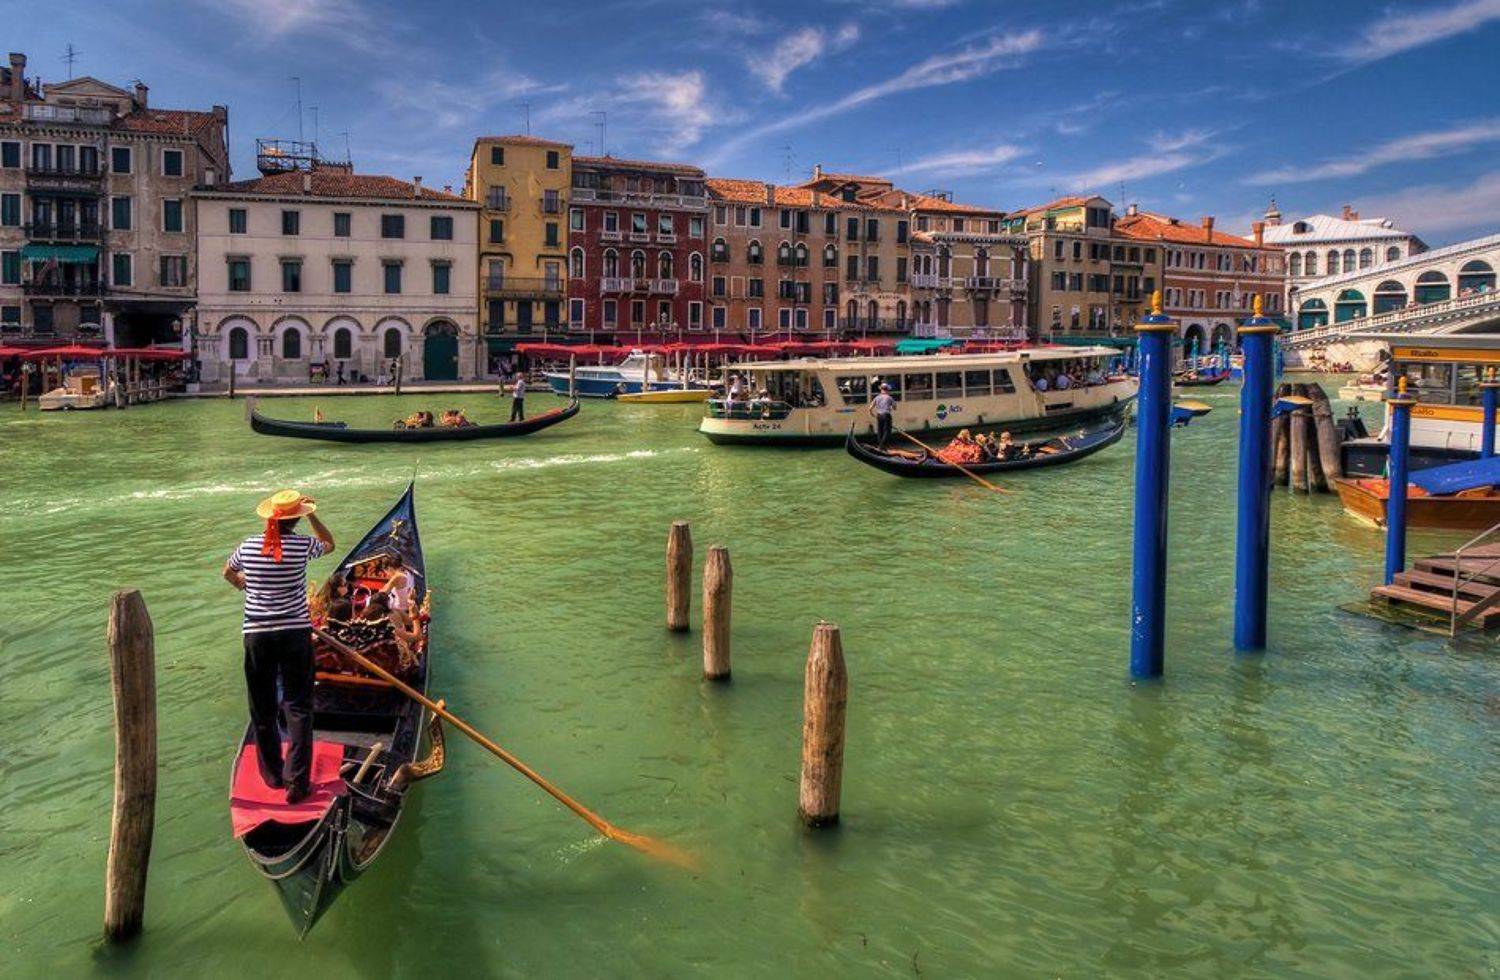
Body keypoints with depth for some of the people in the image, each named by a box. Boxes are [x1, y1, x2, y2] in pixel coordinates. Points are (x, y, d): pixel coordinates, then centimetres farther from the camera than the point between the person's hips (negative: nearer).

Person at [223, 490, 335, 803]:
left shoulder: (248, 546, -2)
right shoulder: (302, 545, -10)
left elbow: (228, 573, 19)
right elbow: (329, 543, 13)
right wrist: (312, 516, 8)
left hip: (256, 636, 3)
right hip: (295, 633, -2)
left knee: (262, 708, 15)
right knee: (298, 707, 4)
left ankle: (273, 774, 26)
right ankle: (297, 781, 0)